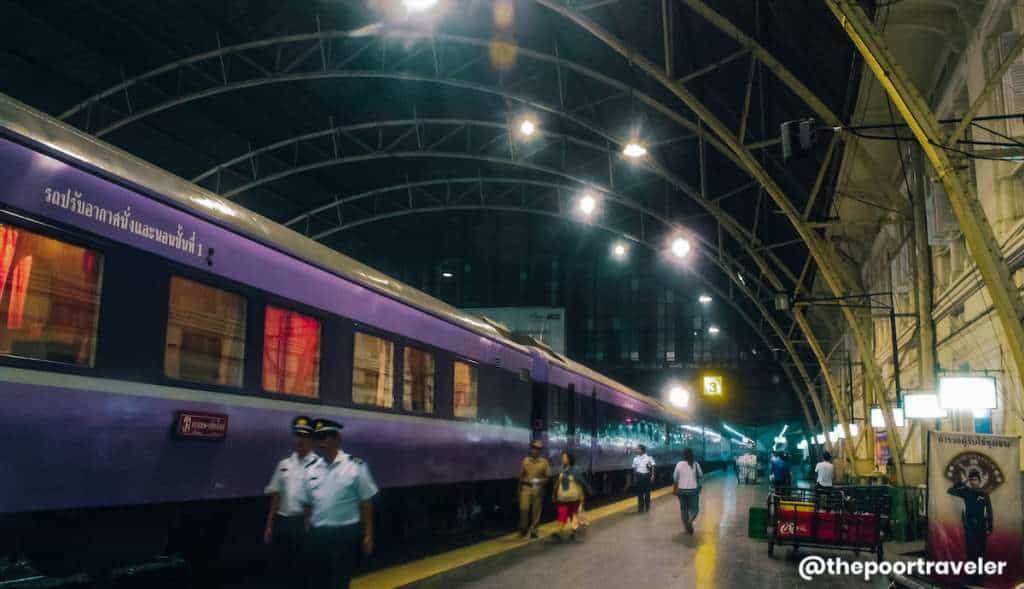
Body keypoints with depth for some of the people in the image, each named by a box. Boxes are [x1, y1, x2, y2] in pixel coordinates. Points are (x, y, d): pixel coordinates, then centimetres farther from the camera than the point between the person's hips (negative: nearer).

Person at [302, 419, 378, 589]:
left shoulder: (355, 466, -8)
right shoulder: (311, 470, 5)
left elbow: (366, 503, -5)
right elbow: (308, 505, 13)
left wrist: (368, 535, -5)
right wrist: (308, 534, 12)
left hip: (345, 534, -5)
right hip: (318, 535, 5)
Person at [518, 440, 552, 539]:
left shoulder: (544, 462, 2)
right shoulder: (525, 461, 8)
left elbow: (548, 477, 2)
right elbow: (521, 476, 13)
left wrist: (539, 481, -17)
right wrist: (519, 489, 12)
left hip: (538, 489, -1)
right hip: (526, 488, 1)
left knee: (536, 510, 1)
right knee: (524, 508, -8)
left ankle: (533, 530, 12)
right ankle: (523, 529, 9)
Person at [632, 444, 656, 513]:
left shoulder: (648, 458, -4)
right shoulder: (636, 458, 3)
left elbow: (652, 467, -2)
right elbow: (634, 468, 8)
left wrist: (652, 476, -9)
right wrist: (635, 477, 6)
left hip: (646, 476, -2)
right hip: (639, 476, 2)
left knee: (647, 492, 7)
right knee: (639, 492, 5)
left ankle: (647, 507, 20)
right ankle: (640, 507, 14)